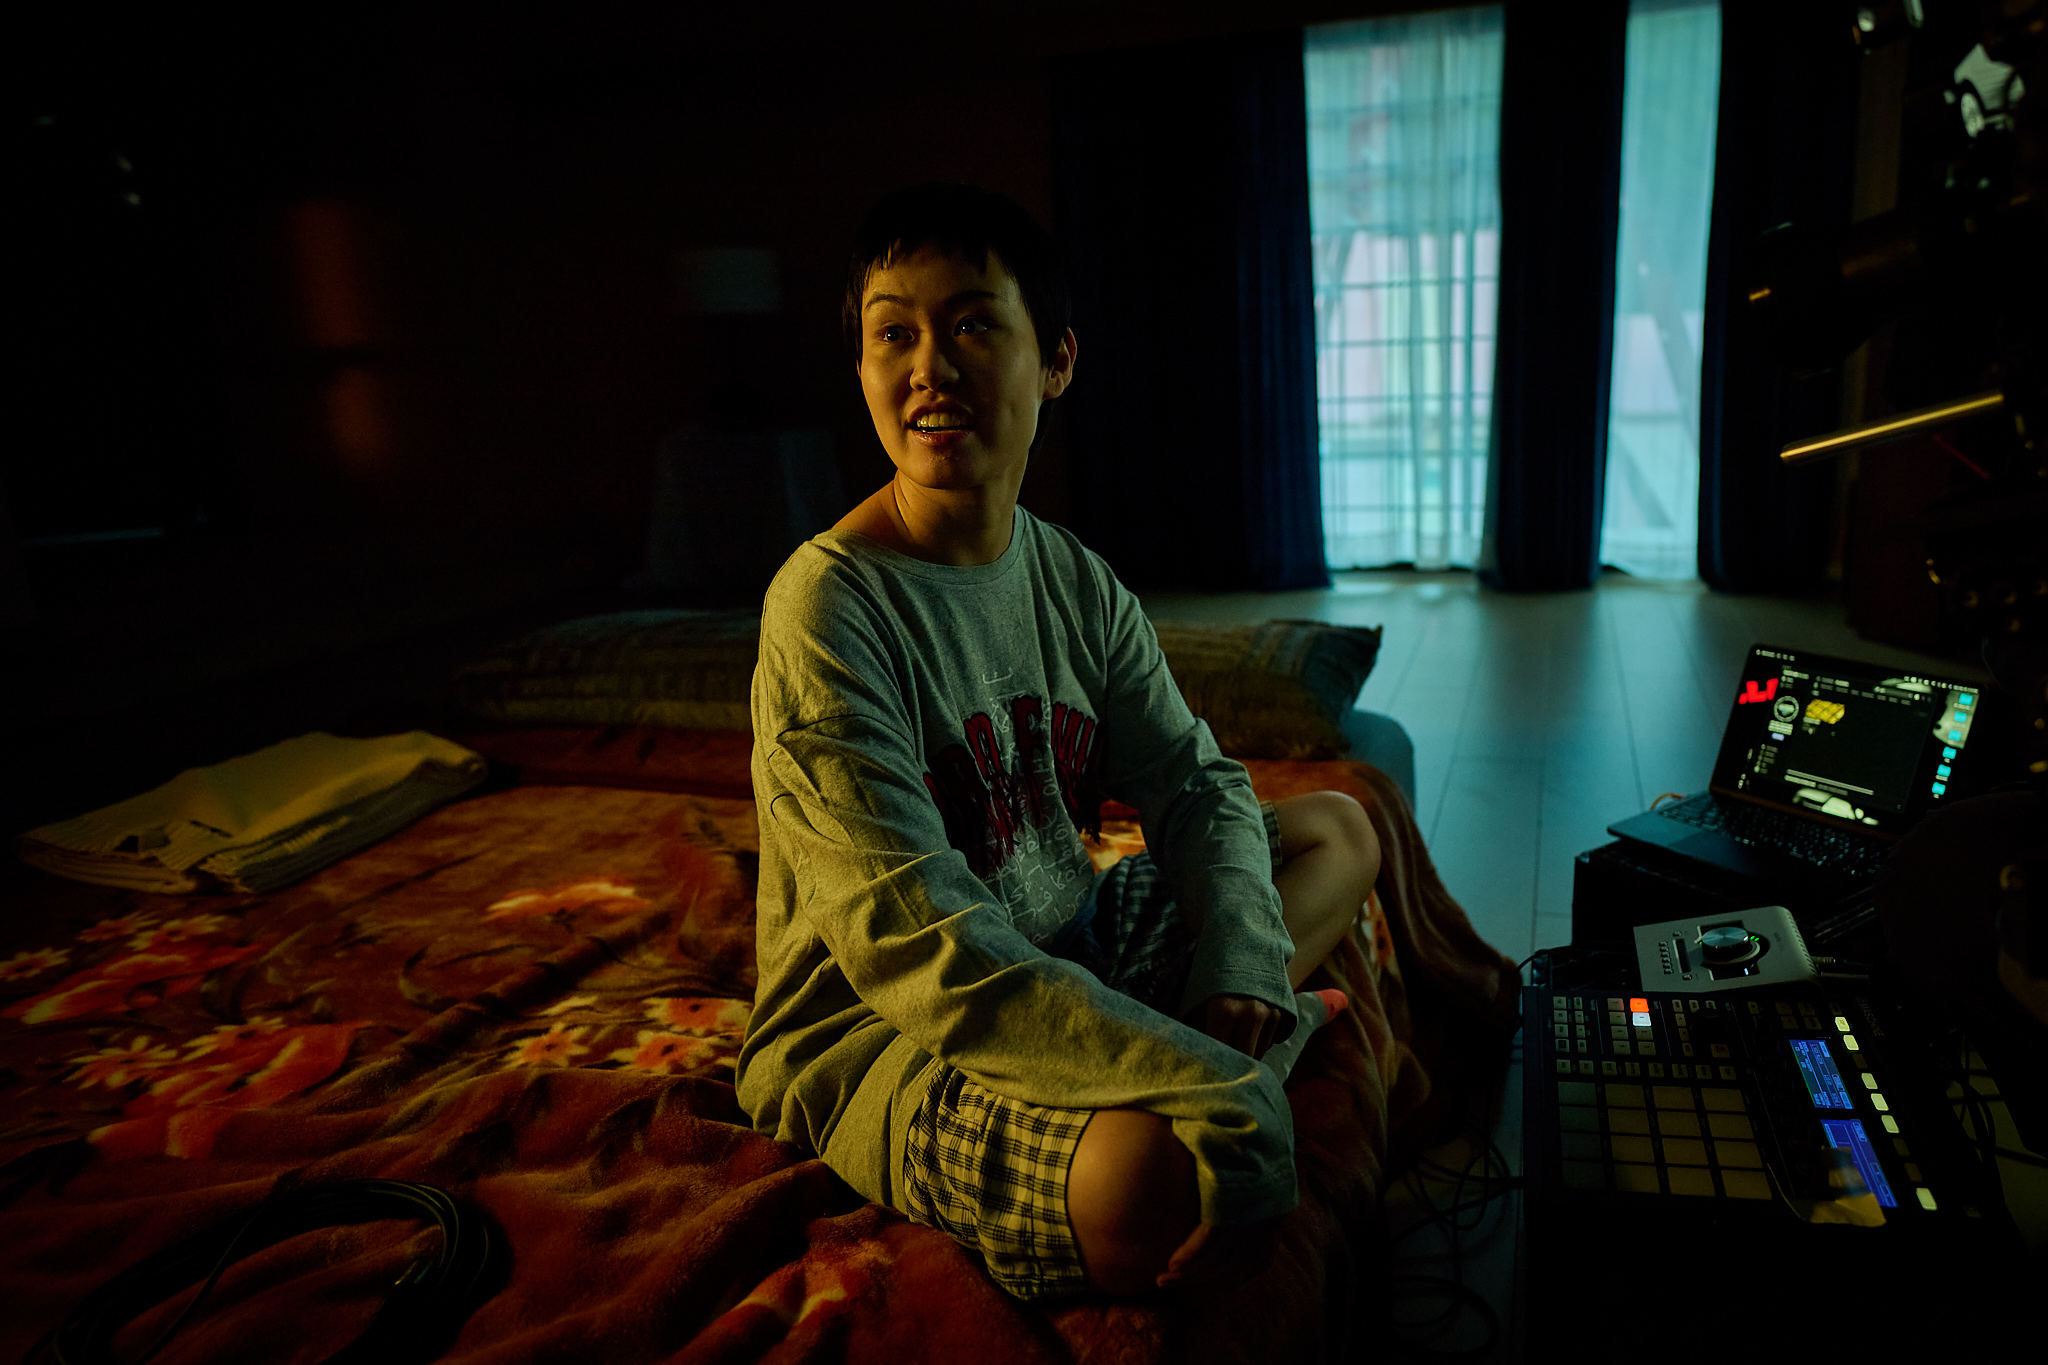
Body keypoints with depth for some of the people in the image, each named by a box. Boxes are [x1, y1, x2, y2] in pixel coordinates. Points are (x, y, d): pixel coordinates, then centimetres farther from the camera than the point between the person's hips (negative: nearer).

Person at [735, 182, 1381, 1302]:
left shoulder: (1076, 581, 1)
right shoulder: (826, 608, -22)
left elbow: (1196, 782, 5)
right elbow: (917, 946, -28)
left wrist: (1239, 975, -15)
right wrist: (1214, 1088, -30)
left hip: (1065, 953, 8)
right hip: (876, 1034, -7)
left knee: (1337, 829, 11)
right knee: (1154, 1174, -36)